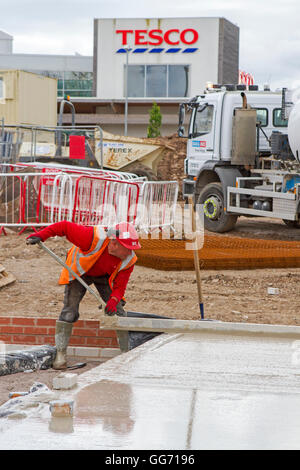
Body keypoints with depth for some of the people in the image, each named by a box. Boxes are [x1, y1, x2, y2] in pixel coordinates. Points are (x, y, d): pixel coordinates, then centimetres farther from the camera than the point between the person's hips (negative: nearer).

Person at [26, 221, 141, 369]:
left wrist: (114, 300, -40)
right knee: (69, 310, -13)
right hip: (78, 271, -3)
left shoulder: (129, 260, -27)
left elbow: (119, 286, -19)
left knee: (117, 311, -6)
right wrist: (40, 235, -37)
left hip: (104, 277, 3)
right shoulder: (93, 238, -41)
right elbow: (65, 226, -31)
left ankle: (127, 353, 4)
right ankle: (60, 354, -6)